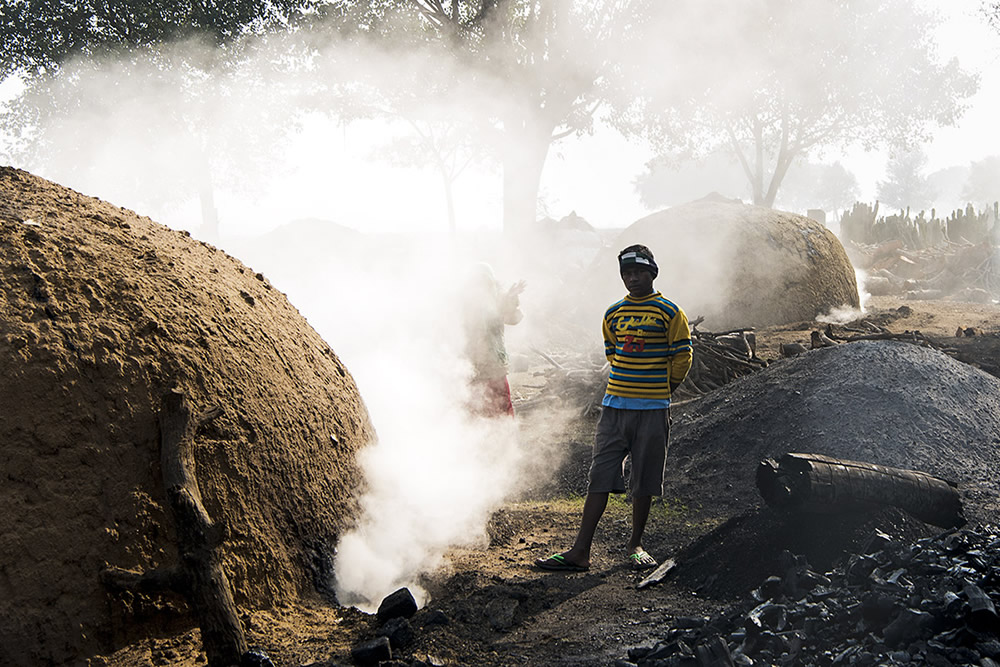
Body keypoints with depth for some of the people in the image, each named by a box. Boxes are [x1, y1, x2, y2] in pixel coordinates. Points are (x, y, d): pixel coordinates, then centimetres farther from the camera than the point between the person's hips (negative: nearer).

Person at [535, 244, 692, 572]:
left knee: (644, 480, 5)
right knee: (600, 477, 0)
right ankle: (580, 551, 1)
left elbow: (682, 359, 4)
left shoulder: (669, 313, -2)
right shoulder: (613, 314, 10)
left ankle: (635, 545, 20)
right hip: (614, 407, 3)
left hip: (652, 410, -3)